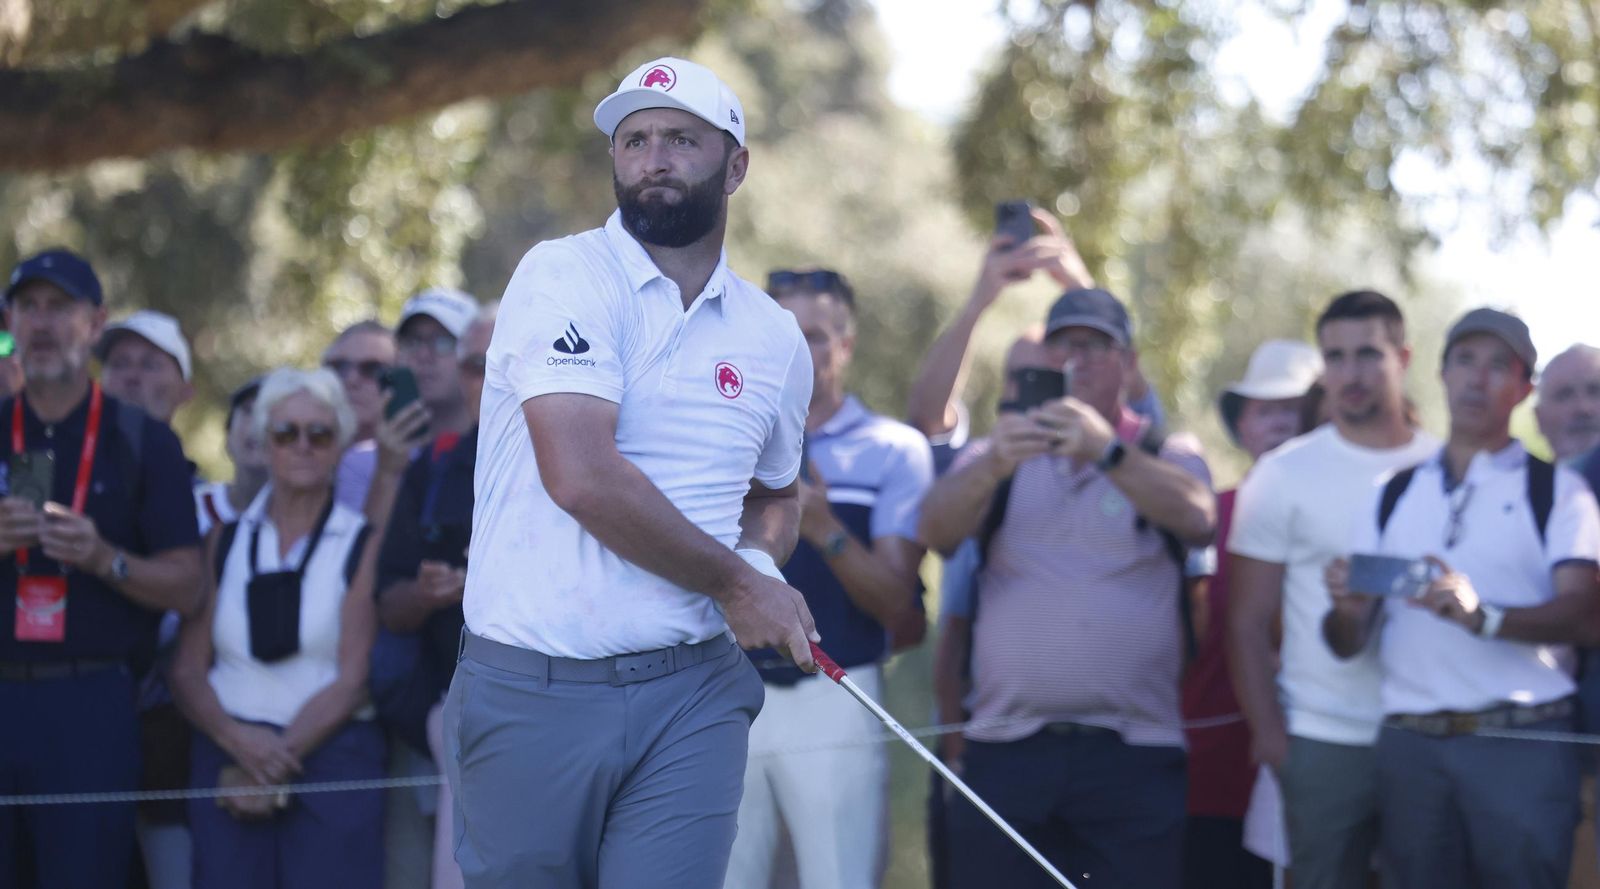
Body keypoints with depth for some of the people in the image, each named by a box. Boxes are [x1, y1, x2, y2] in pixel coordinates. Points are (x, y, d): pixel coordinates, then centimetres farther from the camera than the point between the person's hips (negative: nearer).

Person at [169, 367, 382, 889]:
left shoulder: (362, 546, 6)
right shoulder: (224, 542, 13)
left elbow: (353, 682, -2)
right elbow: (188, 670, 7)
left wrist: (278, 763, -11)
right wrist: (237, 739, -13)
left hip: (331, 757, -2)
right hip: (229, 758, 2)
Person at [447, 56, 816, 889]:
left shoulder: (775, 338, 12)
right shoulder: (563, 277, -5)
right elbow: (581, 474, -18)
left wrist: (761, 558, 6)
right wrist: (732, 581, -9)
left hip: (691, 695, 4)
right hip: (531, 688, -3)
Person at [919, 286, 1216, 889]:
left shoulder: (1166, 456, 10)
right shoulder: (1001, 457, 14)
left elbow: (1196, 516, -13)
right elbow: (935, 529, -5)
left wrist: (1106, 450, -29)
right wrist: (994, 464, -25)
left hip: (1133, 755, -1)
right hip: (1006, 752, 1)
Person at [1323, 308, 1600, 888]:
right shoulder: (1394, 496, 17)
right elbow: (1347, 641, 13)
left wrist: (1480, 614, -26)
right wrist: (1347, 609, -12)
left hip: (1523, 746, -3)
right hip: (1410, 746, 3)